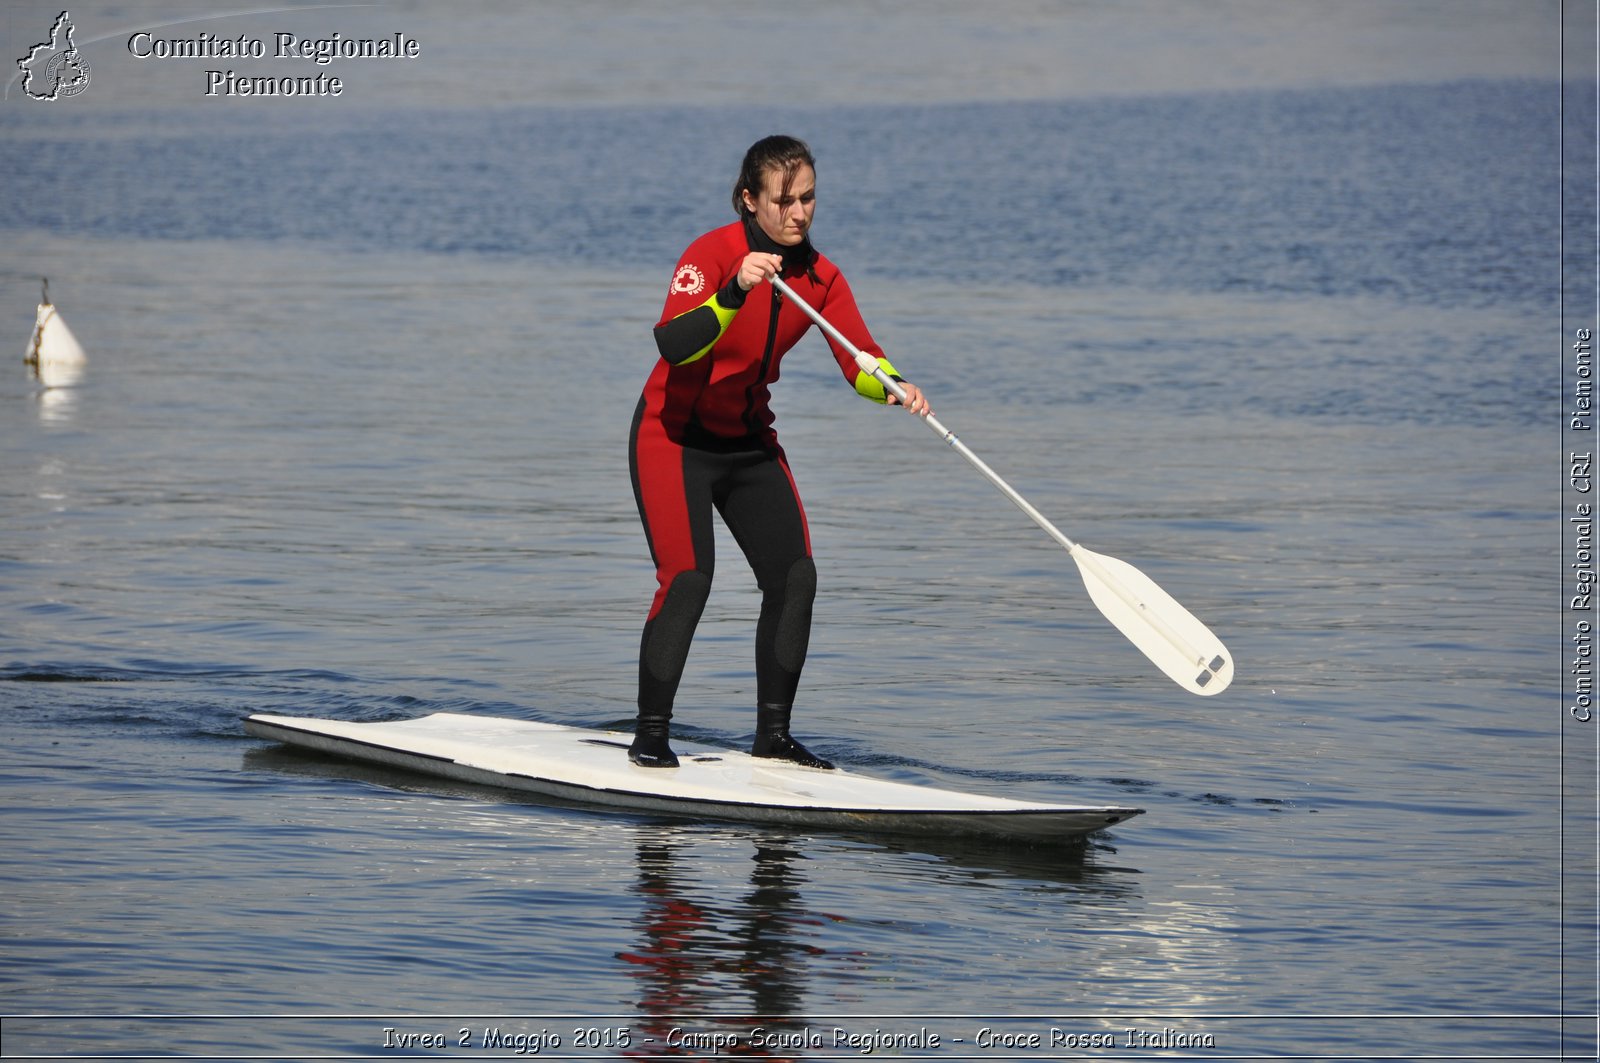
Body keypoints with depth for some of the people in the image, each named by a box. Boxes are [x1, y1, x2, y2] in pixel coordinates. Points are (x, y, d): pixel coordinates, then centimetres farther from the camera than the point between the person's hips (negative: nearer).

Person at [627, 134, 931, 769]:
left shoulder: (820, 277, -3)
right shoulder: (712, 253, -21)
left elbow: (860, 362, -11)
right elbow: (673, 345, -36)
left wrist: (895, 387, -33)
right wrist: (735, 291, -49)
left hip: (749, 441, 6)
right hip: (674, 436, -6)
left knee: (795, 576, -3)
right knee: (687, 578, -18)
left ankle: (773, 734, 9)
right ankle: (650, 736, -7)